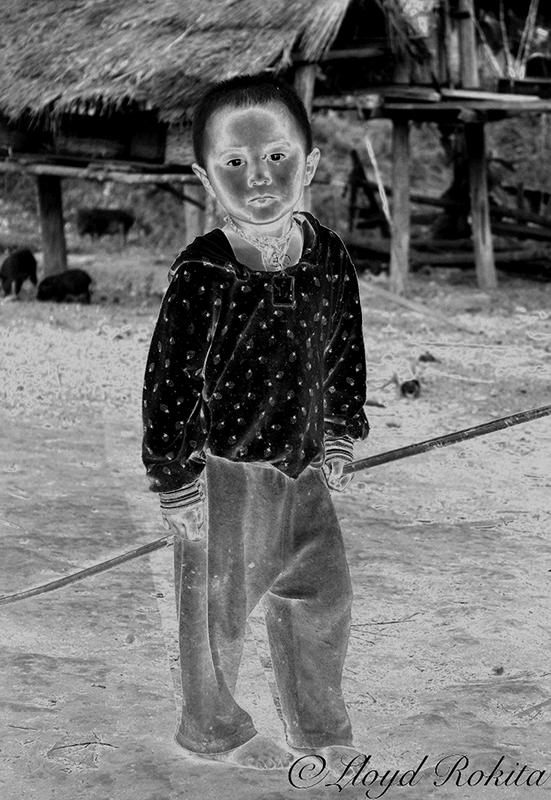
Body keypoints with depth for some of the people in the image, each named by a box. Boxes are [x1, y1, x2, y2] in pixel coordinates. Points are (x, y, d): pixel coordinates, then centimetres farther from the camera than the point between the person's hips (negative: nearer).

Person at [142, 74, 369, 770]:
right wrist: (177, 485, -16)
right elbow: (169, 384, -18)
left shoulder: (329, 255, -4)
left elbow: (345, 349, 10)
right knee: (215, 606, 11)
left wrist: (339, 438, 13)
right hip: (222, 470, -5)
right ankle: (213, 729, 36)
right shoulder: (201, 276, -21)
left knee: (323, 594, 17)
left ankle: (320, 728, 38)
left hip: (302, 464, 6)